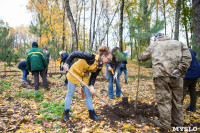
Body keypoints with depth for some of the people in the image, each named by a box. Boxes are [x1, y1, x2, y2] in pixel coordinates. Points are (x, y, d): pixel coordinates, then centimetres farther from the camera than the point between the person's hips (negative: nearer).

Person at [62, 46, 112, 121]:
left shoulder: (100, 66, -8)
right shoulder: (91, 57, -30)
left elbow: (93, 77, -1)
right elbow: (75, 54, -26)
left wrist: (91, 86, -17)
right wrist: (67, 63, -27)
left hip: (84, 76, 7)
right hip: (74, 73, -6)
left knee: (88, 94, 7)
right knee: (70, 94, 3)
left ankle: (92, 114, 19)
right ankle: (66, 114, 20)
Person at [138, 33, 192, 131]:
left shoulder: (154, 45, 17)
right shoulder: (178, 43, 19)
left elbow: (142, 56, 28)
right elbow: (187, 57, 3)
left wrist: (139, 57, 51)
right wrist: (179, 71, -4)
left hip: (161, 75, -3)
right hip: (176, 77, 3)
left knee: (163, 100, 3)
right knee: (177, 100, 15)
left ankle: (164, 125, 11)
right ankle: (178, 123, 29)